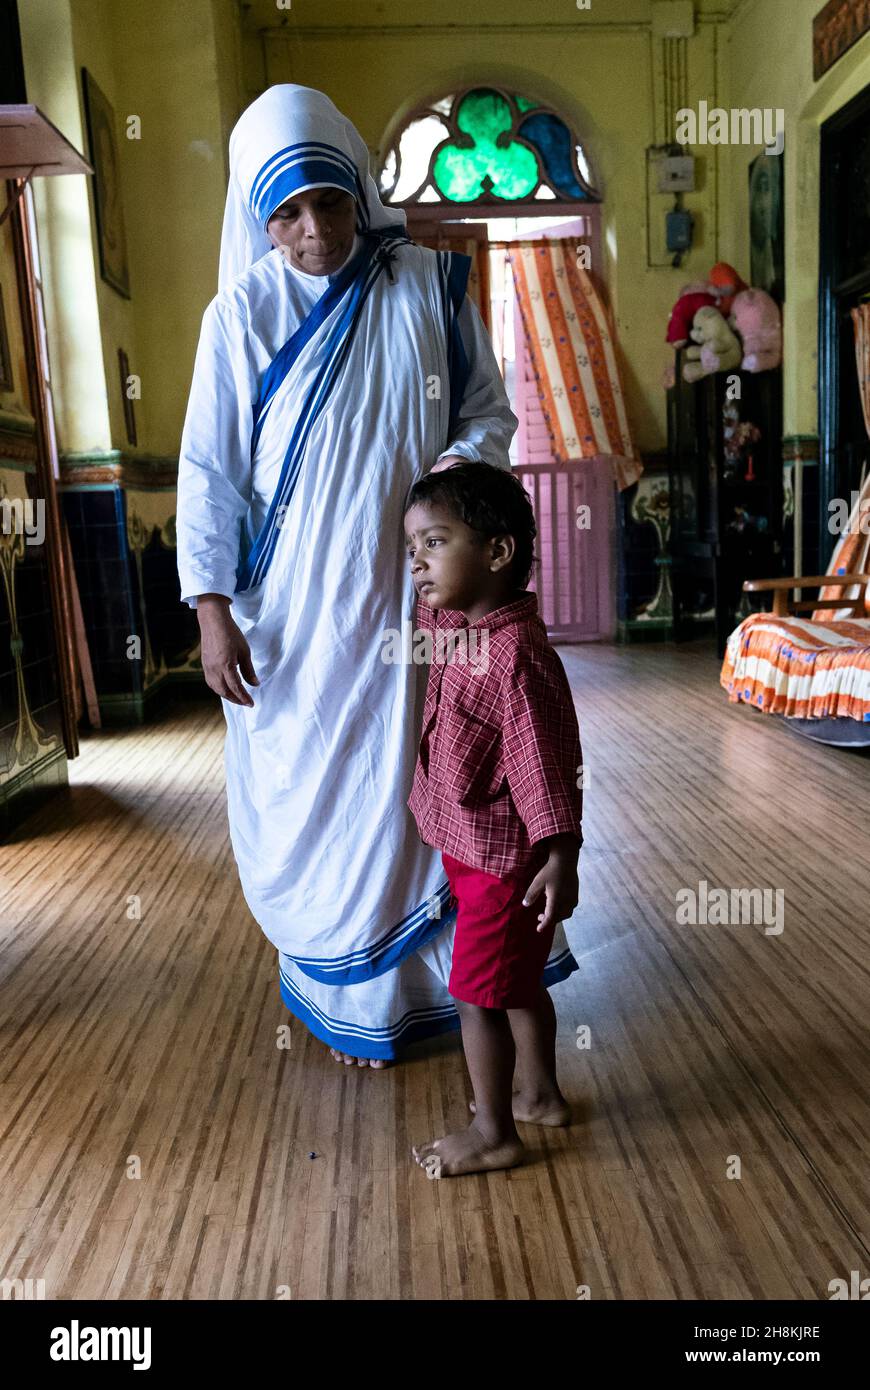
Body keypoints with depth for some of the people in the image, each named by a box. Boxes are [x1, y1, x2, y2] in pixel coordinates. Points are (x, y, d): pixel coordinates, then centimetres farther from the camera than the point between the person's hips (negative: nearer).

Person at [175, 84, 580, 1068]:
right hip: (296, 607, -1)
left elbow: (489, 409, 10)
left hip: (411, 590, 1)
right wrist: (211, 606, -10)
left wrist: (464, 461, -13)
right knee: (311, 791, 8)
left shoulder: (431, 286, 3)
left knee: (422, 781, 9)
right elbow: (209, 468, -2)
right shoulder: (242, 313, -1)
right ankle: (345, 994, 30)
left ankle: (425, 972, 33)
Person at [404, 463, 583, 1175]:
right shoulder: (449, 624, 0)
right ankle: (540, 1093, 43)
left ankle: (494, 1133, 25)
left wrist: (559, 854, -28)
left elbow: (545, 760, -26)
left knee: (478, 993, 5)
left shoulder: (520, 653, -26)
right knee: (518, 981, 23)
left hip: (503, 856, -9)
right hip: (467, 844, 9)